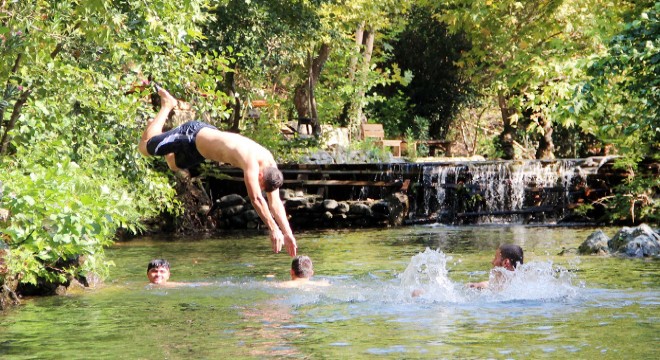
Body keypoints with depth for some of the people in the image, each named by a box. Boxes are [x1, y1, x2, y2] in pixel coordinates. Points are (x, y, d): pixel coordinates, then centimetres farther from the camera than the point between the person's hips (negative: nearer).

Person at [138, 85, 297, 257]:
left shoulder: (270, 163, -19)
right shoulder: (251, 161, -42)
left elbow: (275, 202, -13)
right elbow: (256, 199, -46)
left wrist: (287, 233, -18)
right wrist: (273, 229, -47)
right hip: (192, 135, -7)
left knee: (174, 165, 32)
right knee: (145, 147, 11)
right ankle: (167, 105, 29)